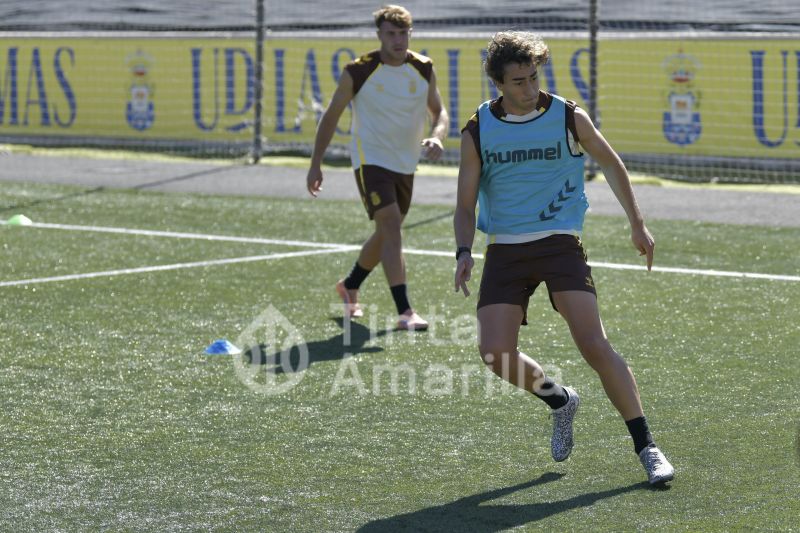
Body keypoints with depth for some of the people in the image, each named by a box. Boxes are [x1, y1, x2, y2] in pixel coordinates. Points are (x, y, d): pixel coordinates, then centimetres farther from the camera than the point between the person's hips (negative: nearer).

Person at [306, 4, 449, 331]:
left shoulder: (424, 69, -2)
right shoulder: (358, 72, -13)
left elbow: (439, 111, 9)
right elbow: (331, 116, -2)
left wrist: (437, 136, -14)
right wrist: (315, 165, -2)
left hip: (406, 165, 6)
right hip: (371, 160, -6)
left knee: (386, 234, 17)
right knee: (392, 228, -19)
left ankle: (349, 287, 43)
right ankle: (404, 313, -24)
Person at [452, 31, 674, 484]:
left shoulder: (569, 118, -3)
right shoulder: (478, 132, 0)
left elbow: (611, 163, 15)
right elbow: (466, 207, 4)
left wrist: (637, 224, 14)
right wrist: (464, 252, -15)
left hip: (560, 243, -2)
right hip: (505, 250, 2)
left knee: (593, 344, -18)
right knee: (496, 352, -12)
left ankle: (646, 447, -10)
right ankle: (560, 401, 19)